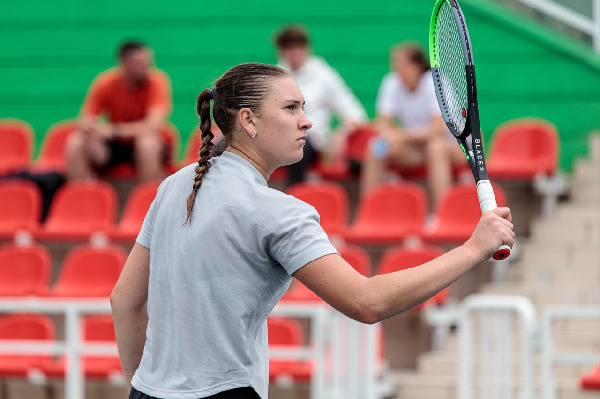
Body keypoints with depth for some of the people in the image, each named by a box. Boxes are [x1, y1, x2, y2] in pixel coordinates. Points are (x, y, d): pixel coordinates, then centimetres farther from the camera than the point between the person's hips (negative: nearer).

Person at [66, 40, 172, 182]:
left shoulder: (156, 82, -15)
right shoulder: (105, 84, -9)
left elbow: (153, 125, -26)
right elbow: (86, 123, -10)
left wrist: (114, 130, -27)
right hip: (114, 146, 2)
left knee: (148, 141, -37)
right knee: (74, 142, -22)